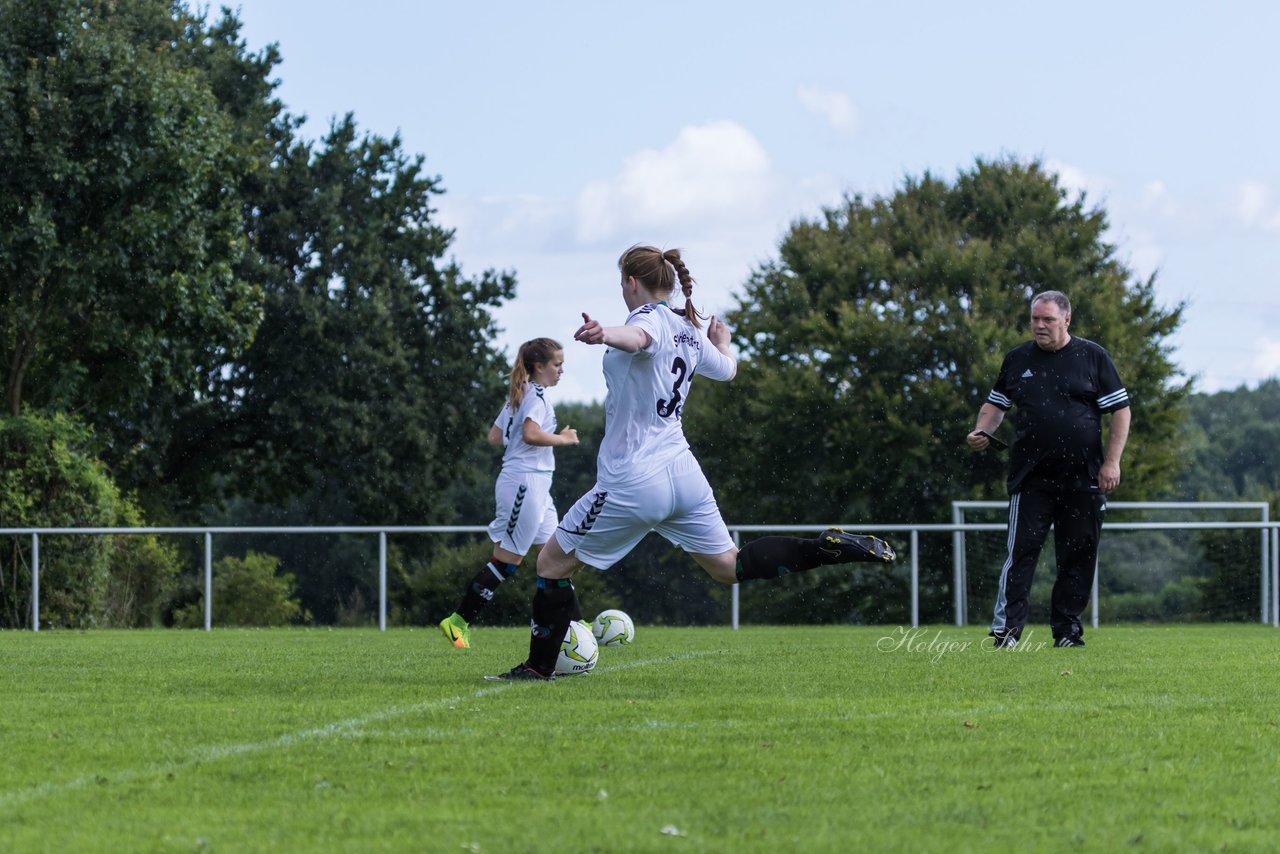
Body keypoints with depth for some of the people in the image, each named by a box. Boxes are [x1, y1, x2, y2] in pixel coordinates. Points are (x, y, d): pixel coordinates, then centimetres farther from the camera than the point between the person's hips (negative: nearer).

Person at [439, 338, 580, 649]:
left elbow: (495, 437, 16)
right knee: (507, 558, -7)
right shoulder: (536, 394, -11)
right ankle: (458, 621, -5)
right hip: (525, 481, -10)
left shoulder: (518, 395, 17)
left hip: (536, 486, 10)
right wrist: (563, 439, -14)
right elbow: (531, 434, -26)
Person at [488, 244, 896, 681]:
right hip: (683, 473, 8)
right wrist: (723, 344, 54)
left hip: (632, 481, -8)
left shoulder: (650, 316, -12)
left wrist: (604, 335, -62)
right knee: (730, 566, 17)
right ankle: (829, 547, 0)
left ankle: (539, 667, 5)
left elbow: (638, 337, -39)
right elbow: (727, 369, 30)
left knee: (552, 563, 5)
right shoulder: (690, 330, 11)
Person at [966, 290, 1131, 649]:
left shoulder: (1093, 357, 3)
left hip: (1083, 478, -1)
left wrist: (1111, 462, -5)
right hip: (1031, 477, 1)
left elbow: (1120, 410, 3)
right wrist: (981, 432, -1)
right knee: (1021, 551, -8)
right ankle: (1006, 627, -10)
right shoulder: (1017, 359, 10)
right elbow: (995, 403, 20)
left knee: (1078, 557, 3)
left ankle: (1067, 630, 11)